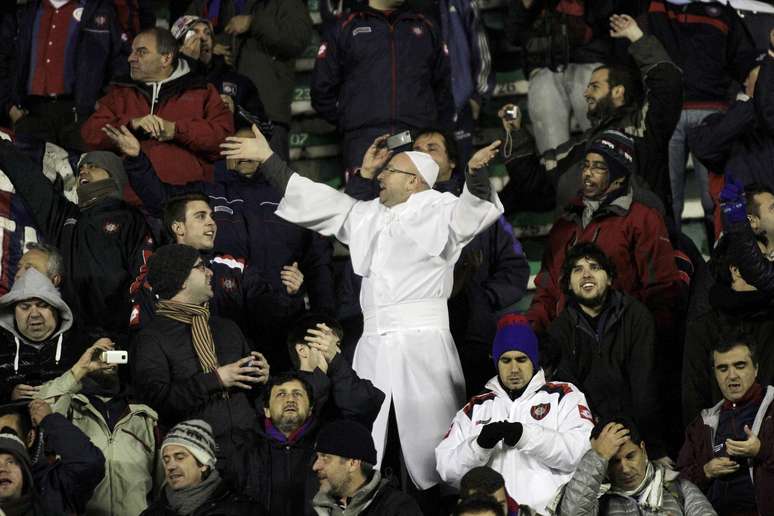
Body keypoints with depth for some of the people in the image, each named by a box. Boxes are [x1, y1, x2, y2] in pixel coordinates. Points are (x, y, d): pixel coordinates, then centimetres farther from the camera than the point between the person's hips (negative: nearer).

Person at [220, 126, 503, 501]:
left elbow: (476, 210, -16)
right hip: (373, 343, 7)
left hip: (423, 342, -7)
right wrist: (267, 160, 25)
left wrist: (476, 172, -37)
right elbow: (316, 200, 25)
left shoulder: (440, 211, 2)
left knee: (428, 430, -8)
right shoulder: (366, 215, 21)